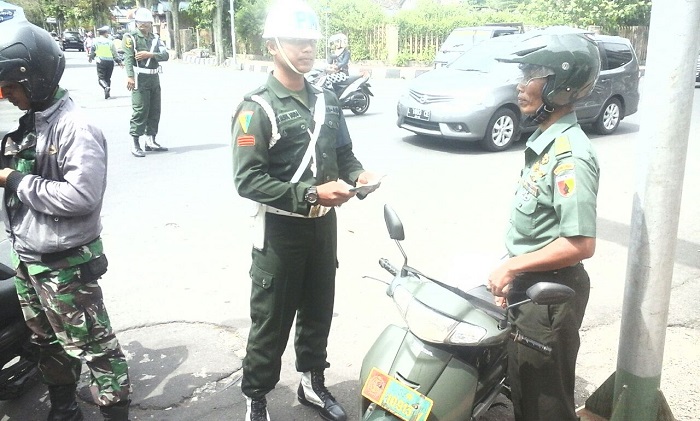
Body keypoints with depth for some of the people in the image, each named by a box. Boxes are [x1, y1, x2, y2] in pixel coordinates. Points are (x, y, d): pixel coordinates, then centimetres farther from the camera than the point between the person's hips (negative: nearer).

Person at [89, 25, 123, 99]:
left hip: (101, 61, -2)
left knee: (101, 78, -1)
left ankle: (106, 87, -29)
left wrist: (90, 58, 26)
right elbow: (115, 53, 2)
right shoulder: (110, 42, 2)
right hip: (110, 61, 2)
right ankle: (107, 92, 11)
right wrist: (119, 61, 12)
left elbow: (92, 51, 8)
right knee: (108, 78, 14)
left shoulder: (96, 41, 1)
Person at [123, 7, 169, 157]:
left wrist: (149, 54, -14)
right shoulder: (131, 37, -3)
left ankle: (151, 141, 20)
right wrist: (130, 76, -25)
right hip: (140, 79, -6)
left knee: (155, 111, 10)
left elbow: (165, 55, 2)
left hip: (154, 78, 7)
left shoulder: (155, 38, 15)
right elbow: (128, 58, -13)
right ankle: (135, 144, -7)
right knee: (140, 110, -10)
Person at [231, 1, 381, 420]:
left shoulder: (327, 101, 8)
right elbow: (247, 180, -21)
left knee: (318, 312, 19)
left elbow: (344, 154, 16)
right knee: (271, 322, 5)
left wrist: (358, 175, -7)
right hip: (281, 229, -6)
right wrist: (311, 193, -28)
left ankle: (313, 383, 38)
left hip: (324, 225, 6)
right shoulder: (257, 107, -14)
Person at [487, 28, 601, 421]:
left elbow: (580, 244, -27)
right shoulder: (545, 140, 6)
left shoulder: (571, 155, -24)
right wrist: (513, 274, 14)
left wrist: (511, 267, -21)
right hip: (528, 287, 9)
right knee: (522, 389, 24)